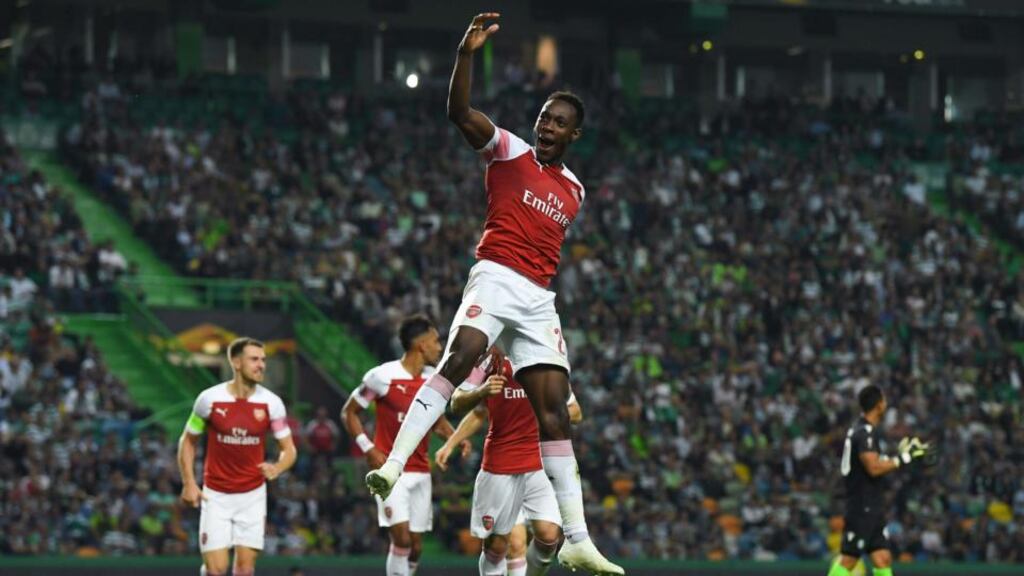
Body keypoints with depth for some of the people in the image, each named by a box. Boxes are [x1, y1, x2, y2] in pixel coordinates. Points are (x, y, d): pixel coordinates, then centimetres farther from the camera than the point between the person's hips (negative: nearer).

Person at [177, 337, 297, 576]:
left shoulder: (271, 403, -6)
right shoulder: (210, 399, -9)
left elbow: (289, 449, -1)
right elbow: (188, 441, 4)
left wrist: (277, 468, -24)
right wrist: (189, 483, -4)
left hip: (253, 495, 2)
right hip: (216, 495, -2)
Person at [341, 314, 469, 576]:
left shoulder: (434, 379, 6)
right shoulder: (382, 376, -11)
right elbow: (349, 412, -2)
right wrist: (368, 448, -14)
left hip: (421, 472, 6)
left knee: (415, 546, 5)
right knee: (402, 537, -17)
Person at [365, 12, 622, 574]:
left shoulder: (574, 191, 20)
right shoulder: (510, 151, 3)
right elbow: (459, 112, -13)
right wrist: (466, 53, -26)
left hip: (539, 300, 5)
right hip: (496, 278, -5)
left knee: (553, 411, 1)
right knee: (460, 356, -33)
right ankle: (393, 464, -40)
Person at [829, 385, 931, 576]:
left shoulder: (866, 430, 15)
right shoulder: (865, 432, -15)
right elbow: (874, 468, -23)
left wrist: (900, 453, 12)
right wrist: (903, 458, -17)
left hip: (872, 508, 10)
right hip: (862, 508, -10)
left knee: (883, 559, 5)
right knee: (848, 560, -7)